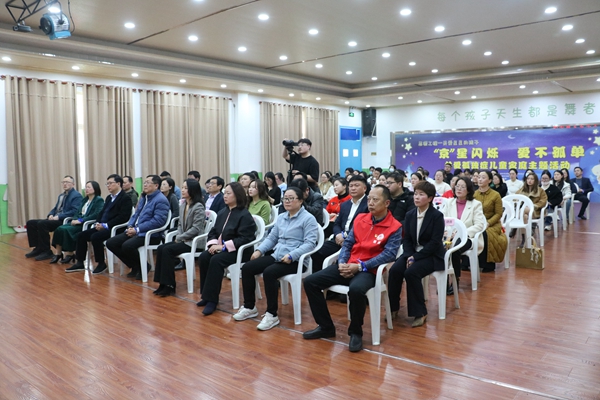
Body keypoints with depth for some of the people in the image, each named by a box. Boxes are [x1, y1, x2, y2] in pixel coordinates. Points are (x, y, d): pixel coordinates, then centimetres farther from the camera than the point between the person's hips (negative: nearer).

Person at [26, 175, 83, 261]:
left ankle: (47, 251, -18)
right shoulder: (61, 195, 23)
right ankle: (38, 248, 5)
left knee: (42, 224, -29)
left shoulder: (77, 196, -6)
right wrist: (50, 215, 1)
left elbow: (75, 211, -18)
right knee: (30, 223, 1)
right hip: (55, 219, 10)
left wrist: (59, 217, -21)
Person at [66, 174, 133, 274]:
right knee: (81, 236, -1)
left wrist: (106, 225, -21)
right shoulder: (109, 198, 21)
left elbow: (123, 217, -19)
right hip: (102, 226, 9)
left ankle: (101, 264, -11)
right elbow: (102, 213, 22)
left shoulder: (125, 198, -8)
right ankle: (80, 263, 6)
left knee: (95, 237, -28)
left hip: (114, 228, -9)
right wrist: (98, 223, 1)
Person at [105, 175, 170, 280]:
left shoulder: (161, 200, -12)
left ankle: (143, 267, -2)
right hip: (135, 231, 10)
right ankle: (135, 267, 11)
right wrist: (130, 226, 1)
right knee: (110, 243, 0)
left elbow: (158, 221, -21)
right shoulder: (143, 197, 19)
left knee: (127, 246, -31)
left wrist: (137, 229, -20)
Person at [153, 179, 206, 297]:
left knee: (167, 250, -22)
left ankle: (169, 285, -13)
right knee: (160, 248, -12)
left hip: (193, 241, -8)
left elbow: (196, 228, -17)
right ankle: (163, 283, -8)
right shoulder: (182, 205, 12)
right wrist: (178, 236, -1)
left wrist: (180, 238, -12)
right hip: (182, 239, 8)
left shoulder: (198, 207, -13)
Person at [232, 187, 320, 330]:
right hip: (276, 255, 8)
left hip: (296, 259, -8)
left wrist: (291, 255, -26)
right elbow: (272, 238, 19)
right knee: (247, 268, -7)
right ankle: (249, 307, 6)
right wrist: (259, 250, 2)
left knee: (269, 272, -32)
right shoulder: (281, 217, 17)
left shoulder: (308, 218, -7)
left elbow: (310, 243, -16)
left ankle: (272, 314, -18)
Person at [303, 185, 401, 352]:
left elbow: (389, 254, -14)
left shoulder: (395, 227, -5)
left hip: (369, 270, -6)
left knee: (356, 289, -40)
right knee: (310, 281, -8)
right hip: (348, 266, 6)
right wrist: (341, 262, -8)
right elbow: (347, 243, 11)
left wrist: (360, 266, -20)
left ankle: (355, 332, -12)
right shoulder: (360, 219, 10)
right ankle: (326, 327, 6)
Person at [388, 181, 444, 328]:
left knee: (411, 272, -30)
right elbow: (406, 239, 5)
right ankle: (393, 307, -5)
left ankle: (420, 312, -15)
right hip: (412, 253, 5)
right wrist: (409, 256, -13)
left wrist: (416, 257, -21)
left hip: (432, 255, -5)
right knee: (394, 270, -21)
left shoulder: (437, 216, -10)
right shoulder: (409, 215, 6)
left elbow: (435, 242, -16)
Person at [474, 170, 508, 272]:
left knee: (484, 235, -34)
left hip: (492, 224, -3)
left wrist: (487, 223, -17)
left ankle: (488, 264, -13)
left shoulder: (495, 195, -4)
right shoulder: (474, 194, 5)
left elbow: (498, 214, -4)